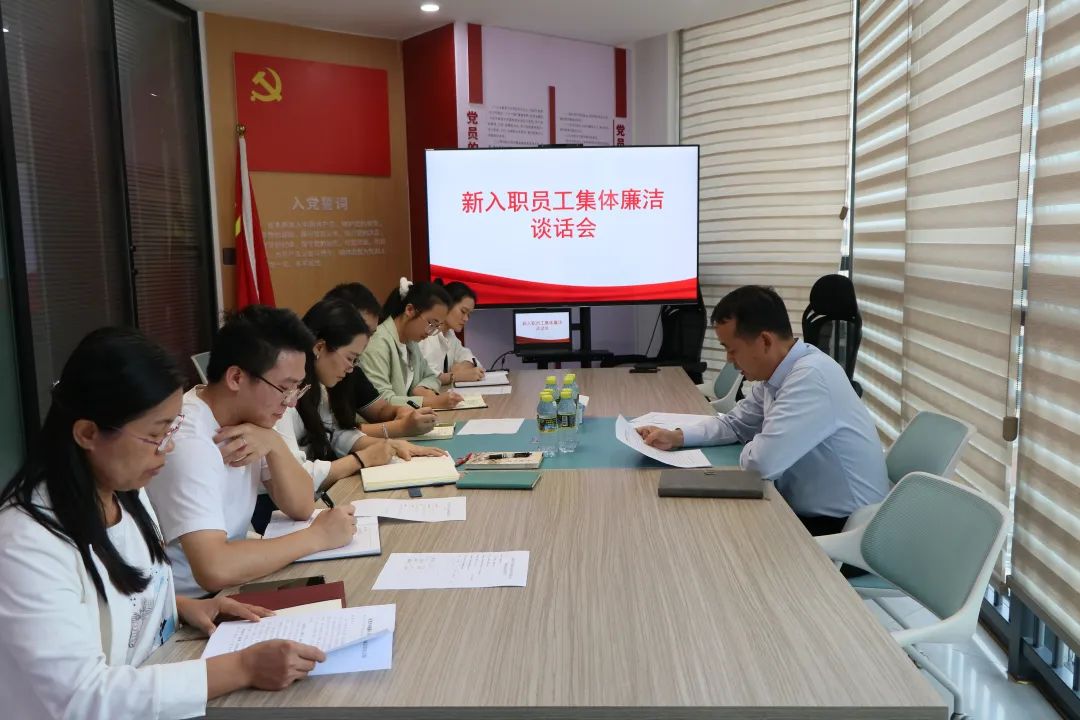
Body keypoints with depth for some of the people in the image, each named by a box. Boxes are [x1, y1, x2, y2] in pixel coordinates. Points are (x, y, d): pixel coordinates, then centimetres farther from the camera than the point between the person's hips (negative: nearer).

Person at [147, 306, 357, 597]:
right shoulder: (186, 441, -25)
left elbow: (302, 507, 0)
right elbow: (215, 570, -35)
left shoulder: (253, 414, -1)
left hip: (231, 588, 7)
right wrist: (317, 536, -24)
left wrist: (275, 445, -17)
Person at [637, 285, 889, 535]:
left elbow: (762, 461, -30)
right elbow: (735, 423, 14)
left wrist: (750, 450, -7)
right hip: (806, 510, 7)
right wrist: (676, 437, 0)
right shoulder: (776, 372, 1)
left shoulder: (812, 376, -27)